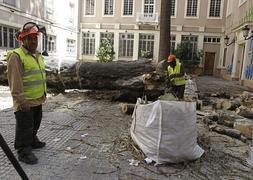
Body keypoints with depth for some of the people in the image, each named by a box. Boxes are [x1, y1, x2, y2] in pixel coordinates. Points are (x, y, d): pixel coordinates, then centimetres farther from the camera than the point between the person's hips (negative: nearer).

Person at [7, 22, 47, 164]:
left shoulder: (38, 55, 14)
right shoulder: (16, 56, -14)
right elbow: (15, 81, -19)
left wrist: (43, 93, 20)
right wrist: (21, 100, -22)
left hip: (38, 100, 8)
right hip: (25, 102, -8)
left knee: (35, 124, 22)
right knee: (24, 127, 3)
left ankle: (32, 141, 41)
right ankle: (24, 151, 16)